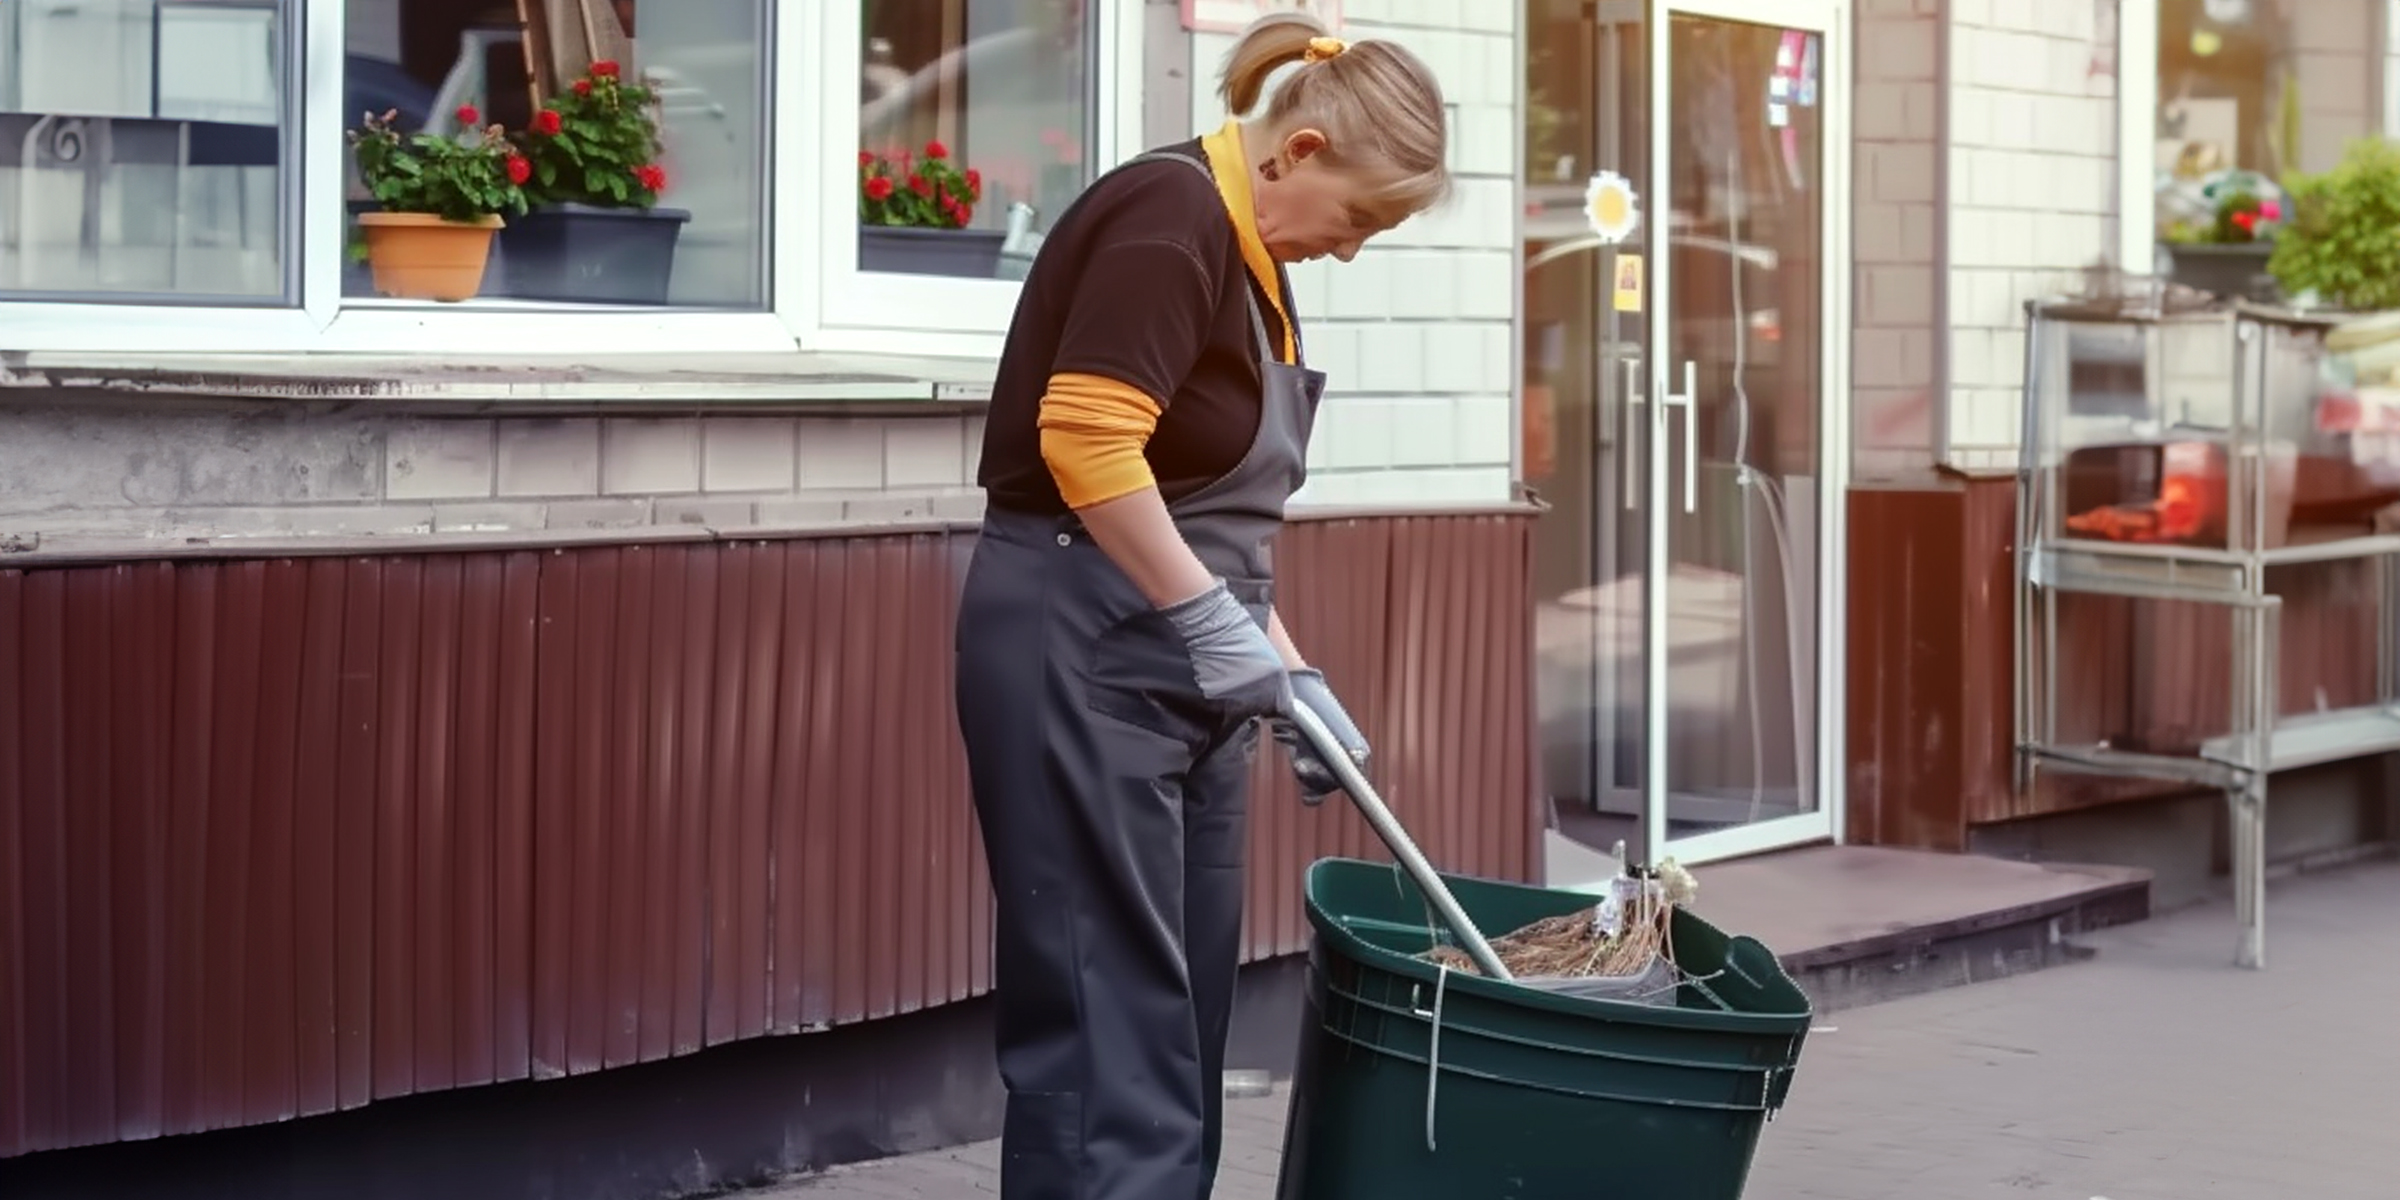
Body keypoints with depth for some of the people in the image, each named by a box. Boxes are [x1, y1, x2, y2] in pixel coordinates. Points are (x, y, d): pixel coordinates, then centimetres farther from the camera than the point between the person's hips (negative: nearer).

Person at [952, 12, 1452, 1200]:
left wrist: (1288, 673, 16)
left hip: (1172, 659, 10)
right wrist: (1216, 624, -23)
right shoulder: (1172, 214, -14)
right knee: (1110, 1015, -10)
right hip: (1078, 651, -10)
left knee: (1185, 1010, 11)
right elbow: (1087, 440, -25)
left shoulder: (1250, 256, 16)